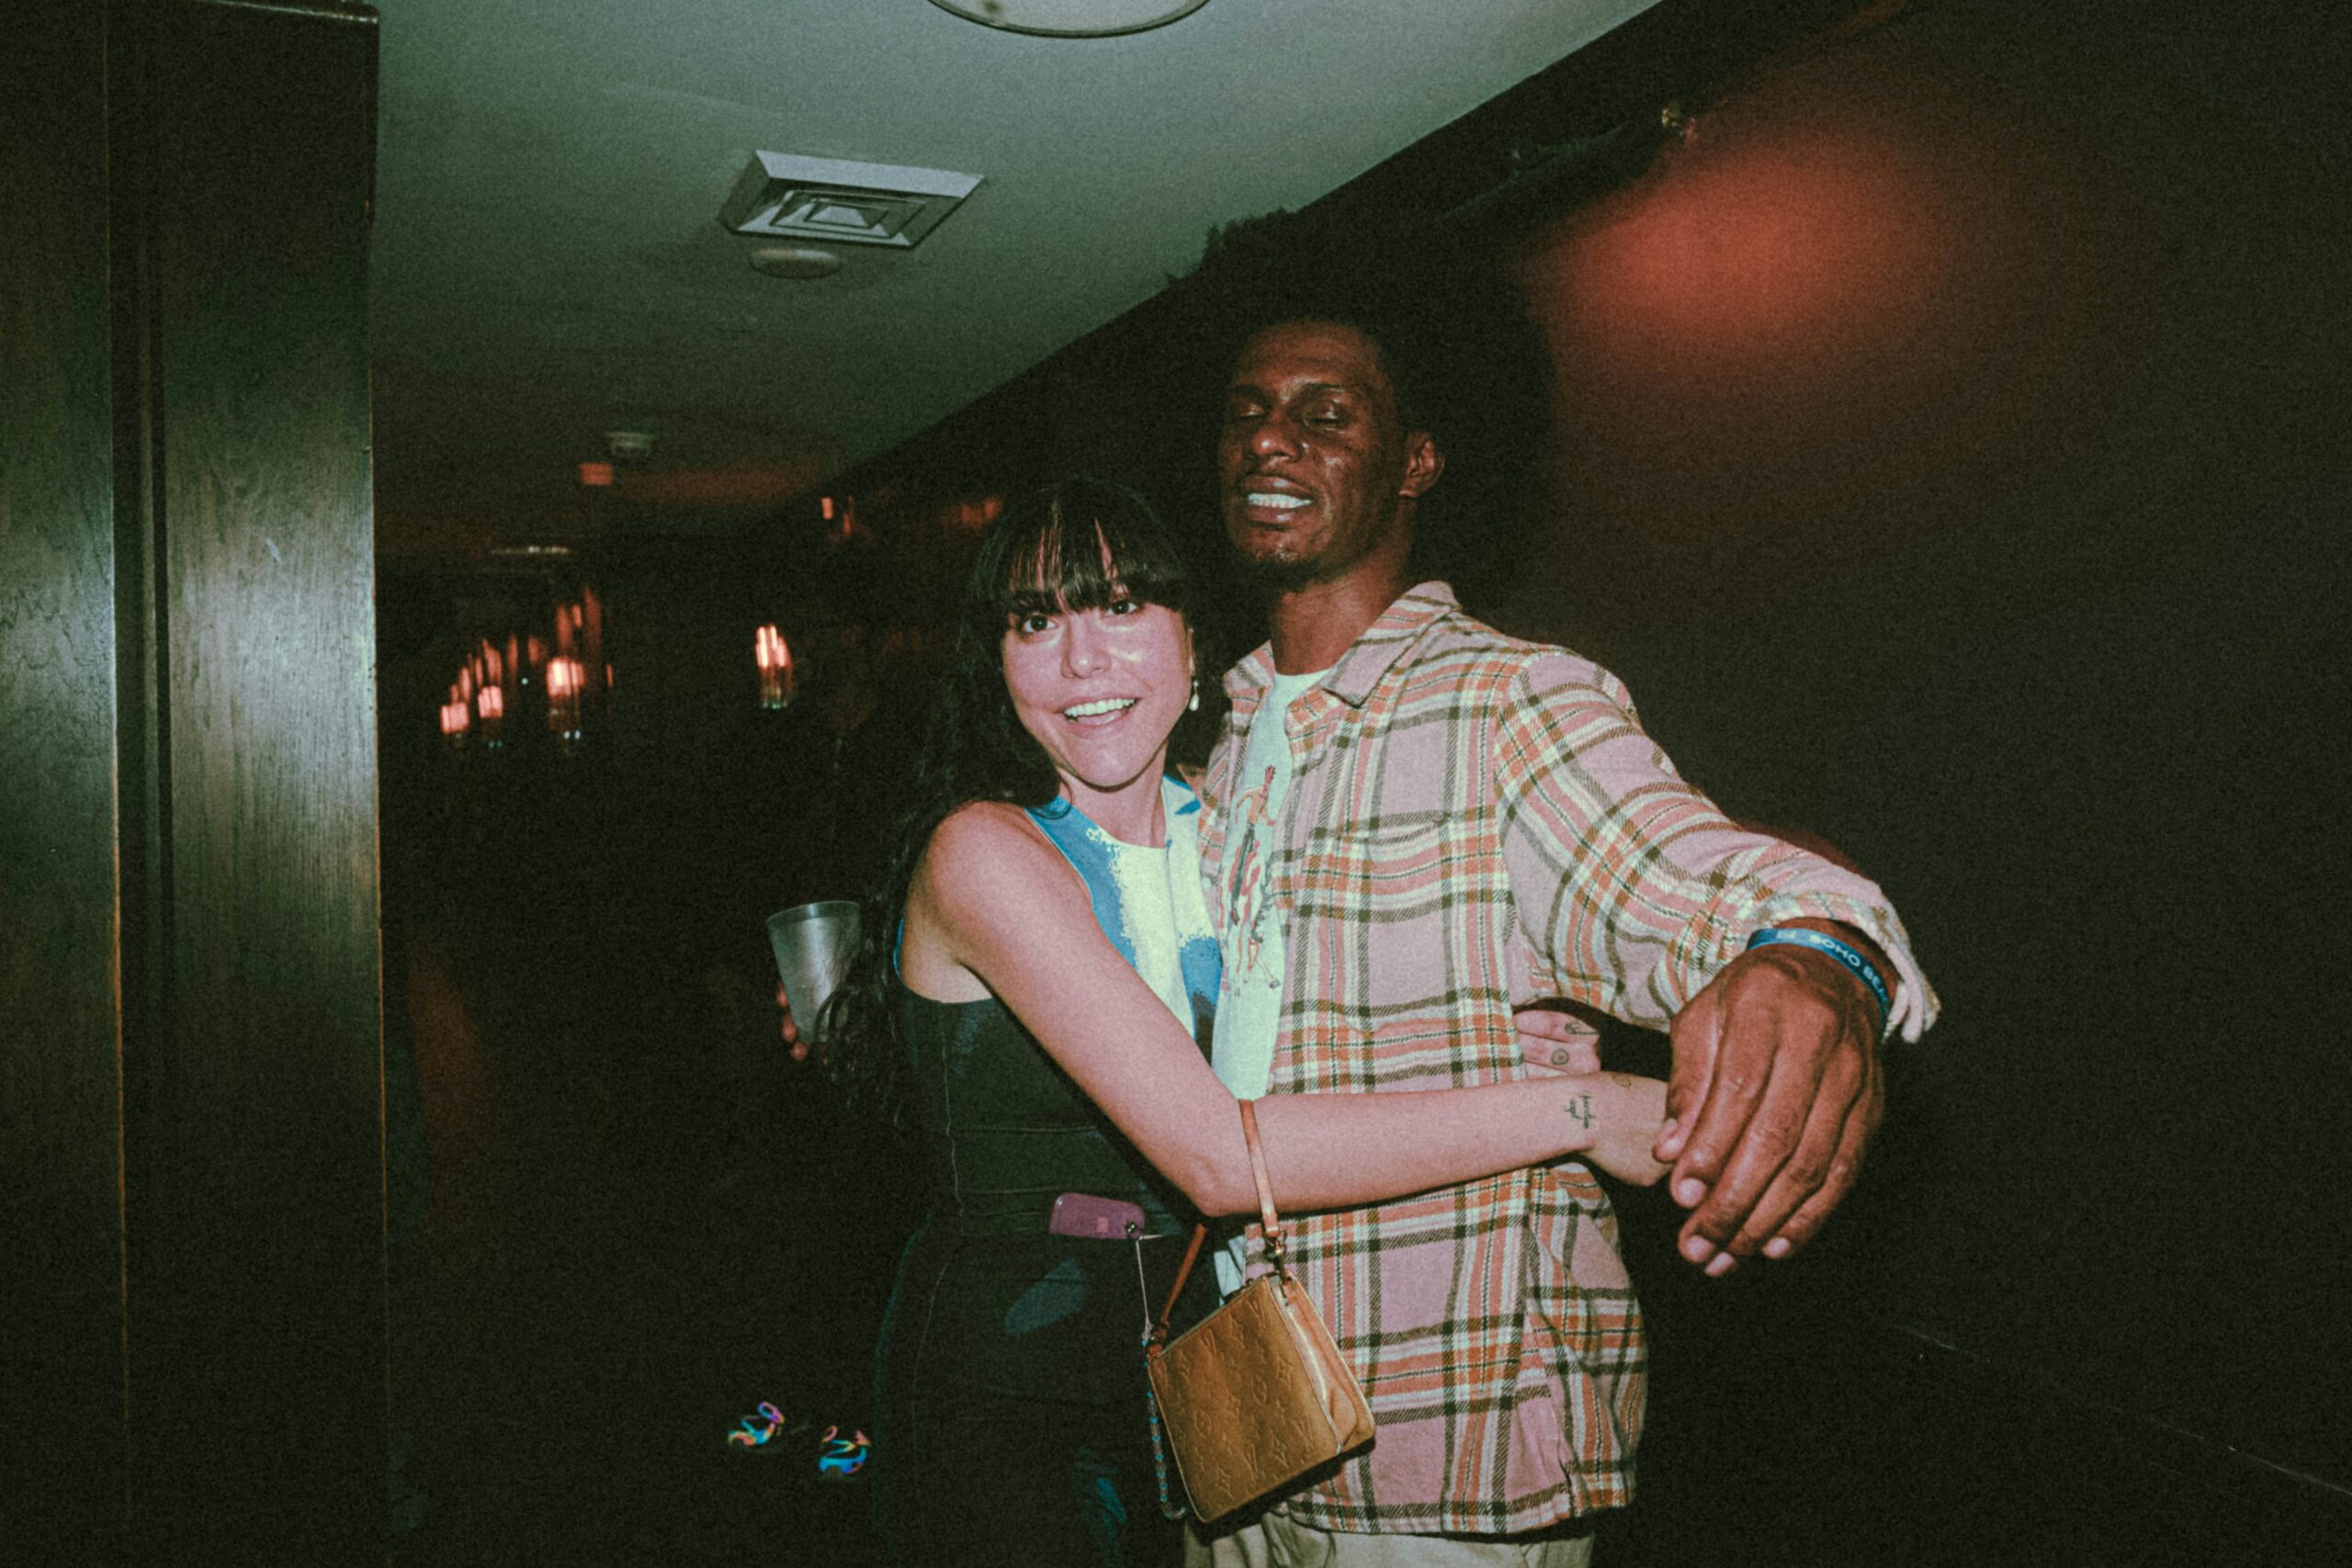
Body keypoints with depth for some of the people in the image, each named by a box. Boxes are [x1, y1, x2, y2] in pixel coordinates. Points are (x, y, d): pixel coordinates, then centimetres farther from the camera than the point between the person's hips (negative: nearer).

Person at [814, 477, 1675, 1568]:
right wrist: (1578, 1111, -26)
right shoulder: (983, 852, -20)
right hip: (1001, 1407, -6)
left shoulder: (1214, 838, 2)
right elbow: (1217, 1157, -28)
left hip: (1182, 1381, 6)